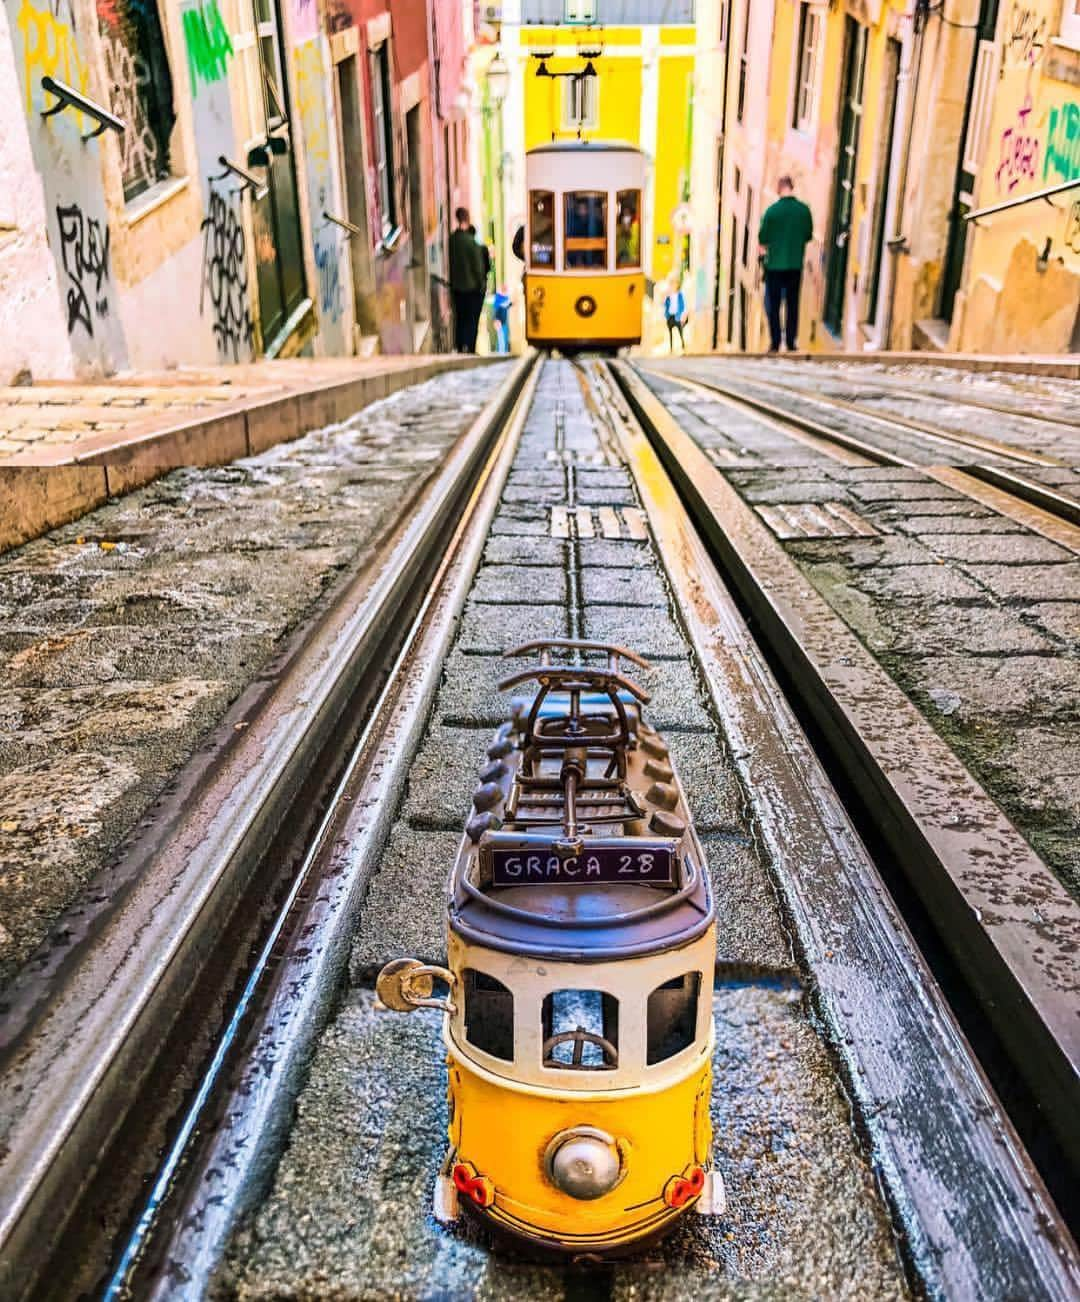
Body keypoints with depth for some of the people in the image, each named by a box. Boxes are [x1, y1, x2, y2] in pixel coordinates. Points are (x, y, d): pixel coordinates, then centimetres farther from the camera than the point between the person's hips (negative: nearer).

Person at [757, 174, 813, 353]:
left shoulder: (772, 210, -11)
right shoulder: (804, 210, -2)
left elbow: (762, 238, -6)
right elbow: (808, 236, 6)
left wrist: (763, 246, 14)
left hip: (774, 264, -3)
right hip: (796, 265, 3)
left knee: (772, 305, 6)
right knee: (792, 305, 11)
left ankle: (775, 343, 2)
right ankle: (791, 343, 10)